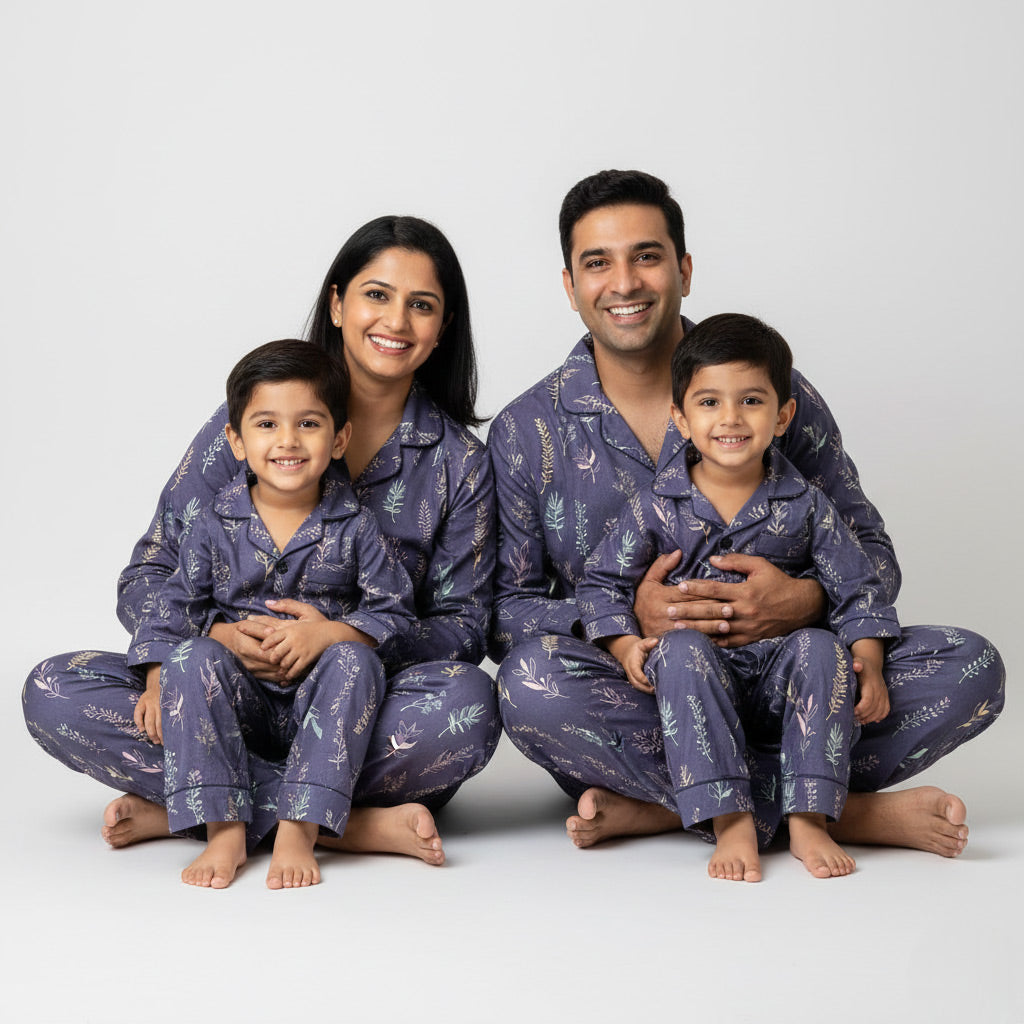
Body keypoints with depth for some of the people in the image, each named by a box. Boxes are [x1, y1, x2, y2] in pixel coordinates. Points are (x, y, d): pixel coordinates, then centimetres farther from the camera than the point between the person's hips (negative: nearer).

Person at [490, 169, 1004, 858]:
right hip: (634, 696, -1)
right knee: (531, 681, -35)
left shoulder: (774, 389, 3)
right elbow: (503, 614, -2)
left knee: (970, 666, -19)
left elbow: (873, 557, 5)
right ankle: (846, 812, -24)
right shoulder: (526, 433, 2)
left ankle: (658, 807, -24)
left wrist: (805, 601, -19)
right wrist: (626, 617, -21)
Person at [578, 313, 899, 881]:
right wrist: (627, 646, -13)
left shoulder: (805, 507, 3)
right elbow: (602, 582, 5)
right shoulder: (656, 507, 1)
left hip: (782, 682, 1)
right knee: (679, 647, -32)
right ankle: (730, 820, -35)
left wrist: (869, 667, -11)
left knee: (820, 648, -29)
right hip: (698, 686, -1)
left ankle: (808, 819, -28)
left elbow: (857, 591, 5)